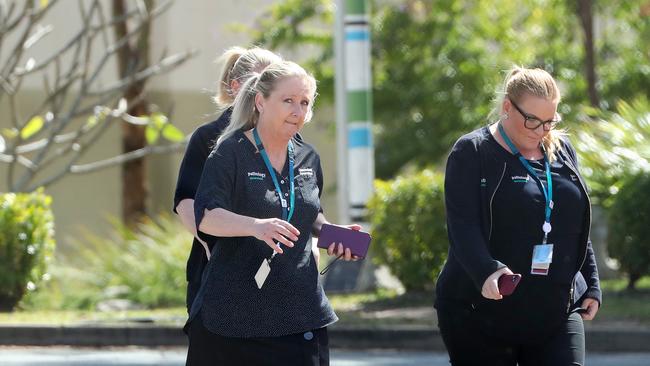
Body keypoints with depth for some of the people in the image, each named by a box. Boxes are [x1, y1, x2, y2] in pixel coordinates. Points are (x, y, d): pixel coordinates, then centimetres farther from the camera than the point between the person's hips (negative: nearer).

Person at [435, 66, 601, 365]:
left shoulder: (562, 152, 13)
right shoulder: (472, 153, -4)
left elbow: (578, 229, 21)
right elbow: (463, 227, -16)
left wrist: (591, 285, 15)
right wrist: (486, 271, -32)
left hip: (556, 314, 4)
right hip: (481, 315, -4)